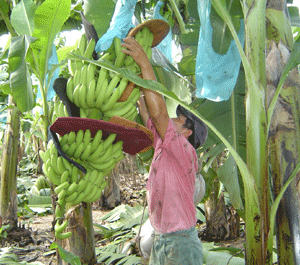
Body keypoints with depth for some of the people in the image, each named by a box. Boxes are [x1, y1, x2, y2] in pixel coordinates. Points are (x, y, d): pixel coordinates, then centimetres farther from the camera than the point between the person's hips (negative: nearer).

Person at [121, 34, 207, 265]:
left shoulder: (185, 152, -14)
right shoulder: (163, 150, 8)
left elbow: (158, 112, -24)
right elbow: (148, 116, 9)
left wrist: (145, 64, -24)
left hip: (182, 245, -8)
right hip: (160, 242, 8)